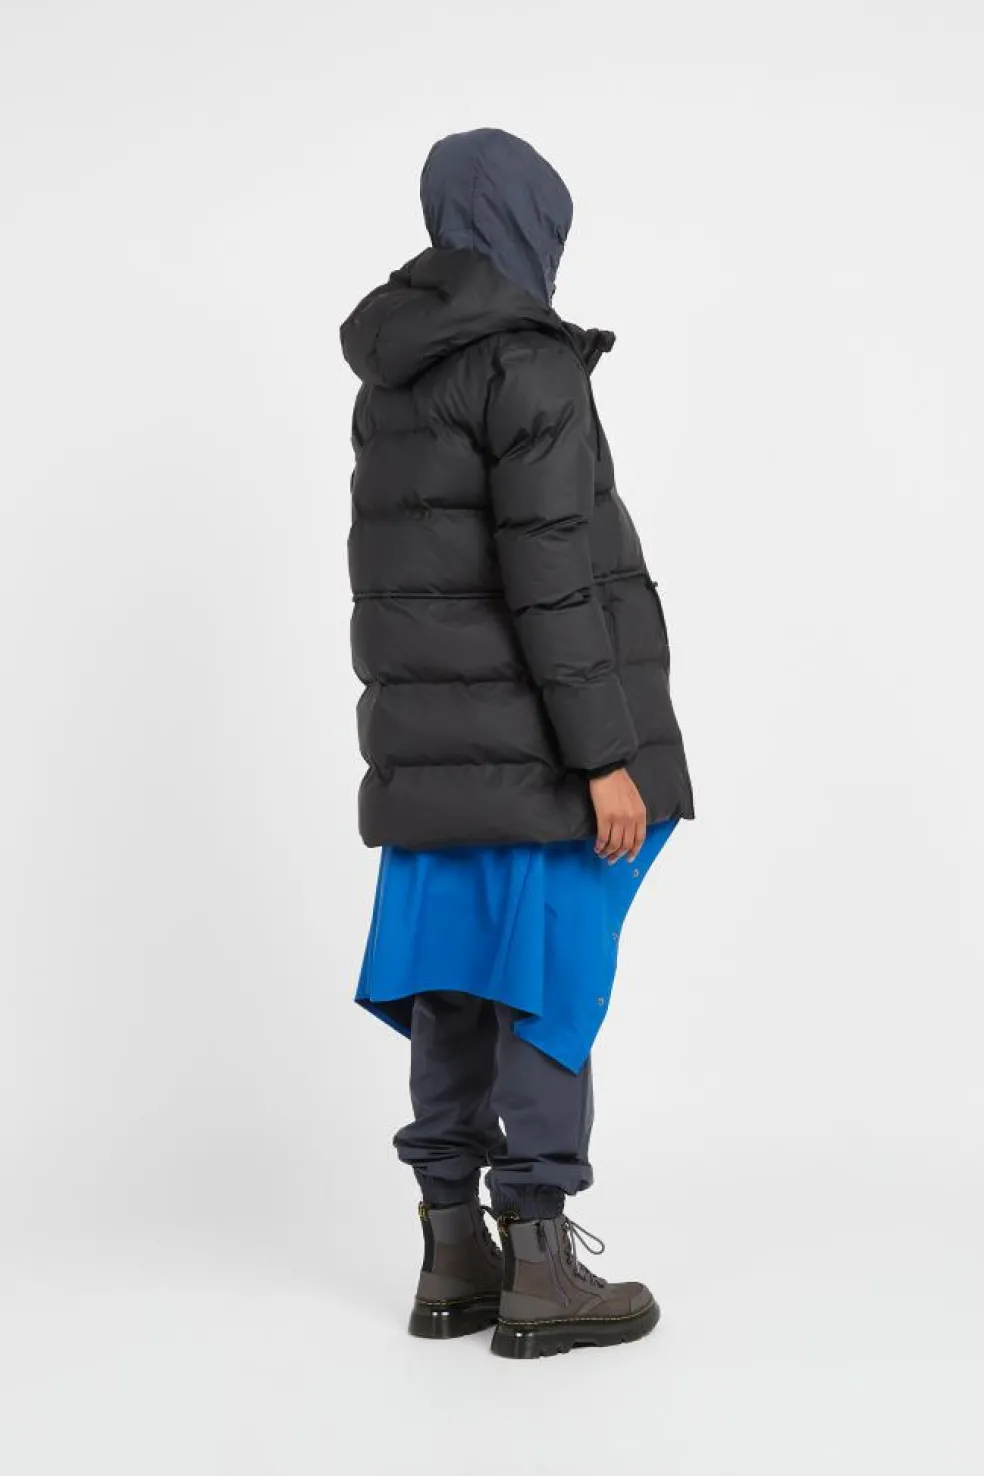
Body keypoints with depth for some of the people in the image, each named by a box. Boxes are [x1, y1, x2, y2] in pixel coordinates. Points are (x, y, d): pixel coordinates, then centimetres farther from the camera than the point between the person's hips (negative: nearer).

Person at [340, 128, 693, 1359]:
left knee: (456, 986, 9)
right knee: (549, 984, -3)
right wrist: (604, 754, -18)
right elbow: (548, 573, -19)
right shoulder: (525, 361, -13)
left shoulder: (394, 373, 14)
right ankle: (539, 1271, 2)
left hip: (436, 736, 8)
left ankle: (453, 1259, 15)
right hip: (532, 737, -8)